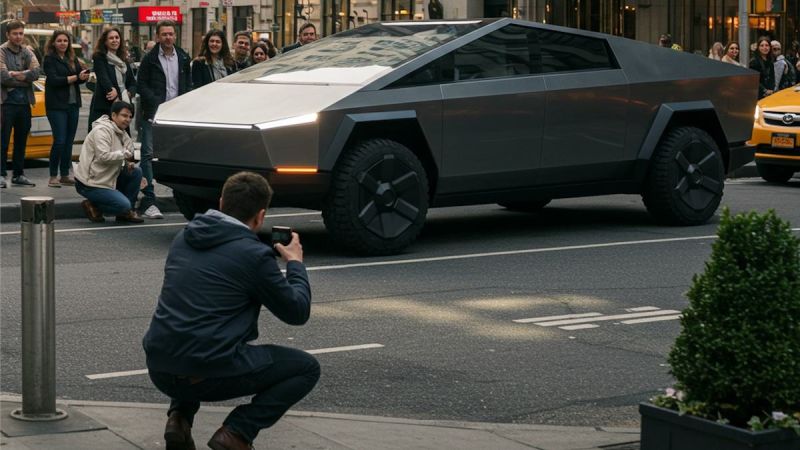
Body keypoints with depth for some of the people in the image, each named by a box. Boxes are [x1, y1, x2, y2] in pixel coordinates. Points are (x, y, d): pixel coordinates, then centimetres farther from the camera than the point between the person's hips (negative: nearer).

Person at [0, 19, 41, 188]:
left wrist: (16, 75, -15)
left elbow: (36, 72, -6)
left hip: (24, 102, 6)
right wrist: (25, 78, -8)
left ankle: (18, 174, 20)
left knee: (21, 141, 11)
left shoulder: (27, 52, 10)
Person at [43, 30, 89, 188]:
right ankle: (53, 177, -4)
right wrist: (75, 77, -18)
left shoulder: (73, 59, 13)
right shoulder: (49, 59, -3)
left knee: (69, 141, 7)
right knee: (60, 141, -11)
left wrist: (85, 76, -19)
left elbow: (81, 76, 4)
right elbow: (54, 80, -14)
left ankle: (65, 175, 14)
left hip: (73, 104, 6)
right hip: (56, 105, -5)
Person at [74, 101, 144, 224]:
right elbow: (104, 156, -28)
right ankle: (92, 206, 2)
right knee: (124, 205, -21)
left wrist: (128, 163, -3)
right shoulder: (101, 131, -17)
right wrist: (124, 154, -17)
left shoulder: (122, 133, 13)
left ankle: (126, 212, 6)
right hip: (89, 183, -9)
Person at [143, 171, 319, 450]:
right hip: (209, 373, -6)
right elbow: (298, 312, 3)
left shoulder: (184, 238, 11)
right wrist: (295, 263, 19)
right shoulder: (254, 254, -8)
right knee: (307, 368, 12)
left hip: (159, 370, 6)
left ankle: (179, 417, 15)